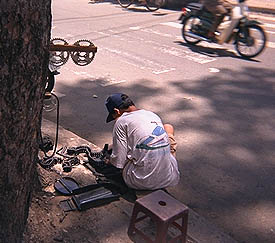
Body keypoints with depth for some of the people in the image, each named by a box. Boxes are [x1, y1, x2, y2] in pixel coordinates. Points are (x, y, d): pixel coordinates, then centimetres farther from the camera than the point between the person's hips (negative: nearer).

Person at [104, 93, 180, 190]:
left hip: (142, 182, -4)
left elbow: (118, 161, -8)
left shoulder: (121, 121, -5)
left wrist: (109, 161, 16)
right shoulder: (154, 115, 12)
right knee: (168, 127, 25)